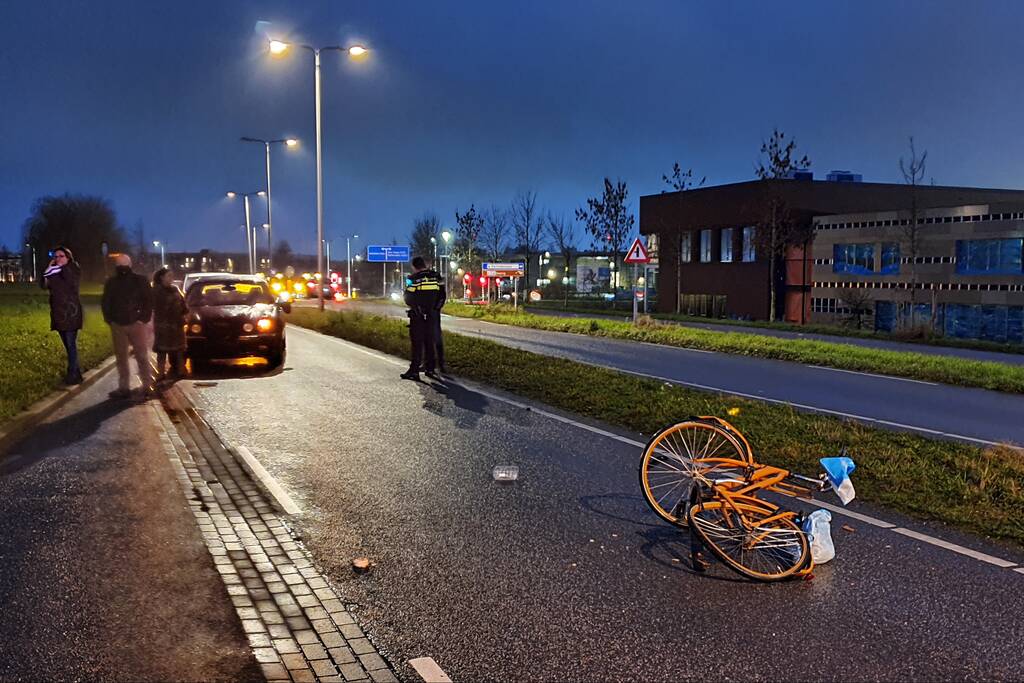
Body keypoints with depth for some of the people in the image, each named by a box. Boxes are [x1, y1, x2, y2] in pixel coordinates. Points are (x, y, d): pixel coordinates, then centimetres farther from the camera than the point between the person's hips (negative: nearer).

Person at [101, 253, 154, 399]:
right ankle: (123, 388, 14)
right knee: (121, 358, 8)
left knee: (142, 357, -2)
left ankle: (147, 387, 1)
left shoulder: (140, 281, -3)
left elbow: (149, 301, -4)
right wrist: (110, 320, 1)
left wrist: (143, 319, -11)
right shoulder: (111, 282, 6)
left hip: (137, 324, -3)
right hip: (118, 326, 4)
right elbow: (106, 303, 11)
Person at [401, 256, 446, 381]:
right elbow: (442, 295, 6)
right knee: (430, 342, 11)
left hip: (417, 316, -4)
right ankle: (430, 368, 13)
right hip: (432, 315, 4)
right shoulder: (436, 277, 1)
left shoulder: (413, 279, -11)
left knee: (417, 343, -1)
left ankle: (414, 370, -3)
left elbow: (408, 299, -7)